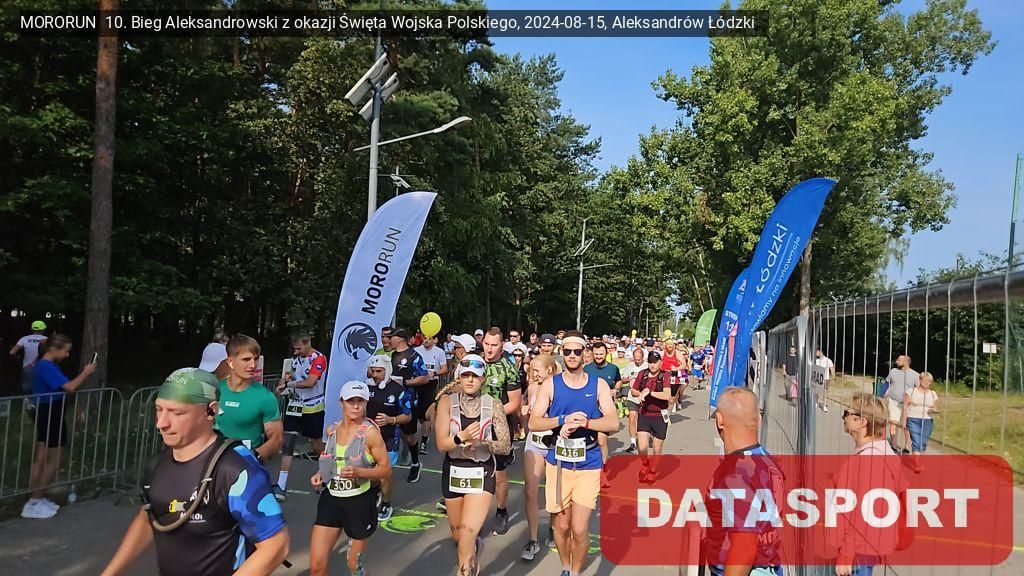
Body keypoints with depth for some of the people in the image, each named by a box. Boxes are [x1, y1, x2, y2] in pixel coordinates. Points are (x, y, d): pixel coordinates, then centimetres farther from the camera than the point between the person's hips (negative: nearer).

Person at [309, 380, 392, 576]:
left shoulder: (370, 432, -13)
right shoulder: (331, 430, 3)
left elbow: (386, 469, -11)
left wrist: (359, 472, -26)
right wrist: (321, 474, 3)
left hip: (360, 502, -4)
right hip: (331, 499, 4)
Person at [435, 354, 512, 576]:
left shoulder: (493, 405, -5)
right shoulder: (447, 401, -6)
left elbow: (505, 446, -6)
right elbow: (441, 444, -12)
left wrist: (480, 443, -23)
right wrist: (462, 437, -31)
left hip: (481, 474, -2)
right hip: (453, 472, 2)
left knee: (467, 535, -15)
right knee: (458, 536, 20)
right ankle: (476, 543, 54)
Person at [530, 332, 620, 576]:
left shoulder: (599, 385, -1)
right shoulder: (551, 384, 0)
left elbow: (613, 424, -11)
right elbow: (533, 422, -6)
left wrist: (583, 422, -25)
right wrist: (564, 420, -20)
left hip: (588, 465, -1)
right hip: (558, 463, 1)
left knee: (579, 529, -5)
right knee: (561, 526, 11)